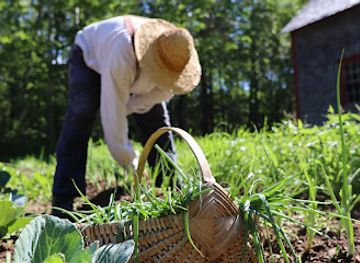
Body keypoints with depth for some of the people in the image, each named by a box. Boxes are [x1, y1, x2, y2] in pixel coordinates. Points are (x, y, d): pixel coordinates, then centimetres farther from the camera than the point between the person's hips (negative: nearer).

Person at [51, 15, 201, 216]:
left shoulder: (173, 56, -30)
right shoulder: (121, 58, -47)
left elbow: (165, 89, -13)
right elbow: (113, 118, -43)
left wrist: (128, 108, -24)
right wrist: (132, 167, -37)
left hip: (134, 66, 5)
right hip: (90, 56, -4)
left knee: (157, 117, -9)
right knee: (80, 117, -24)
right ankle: (63, 202, -23)